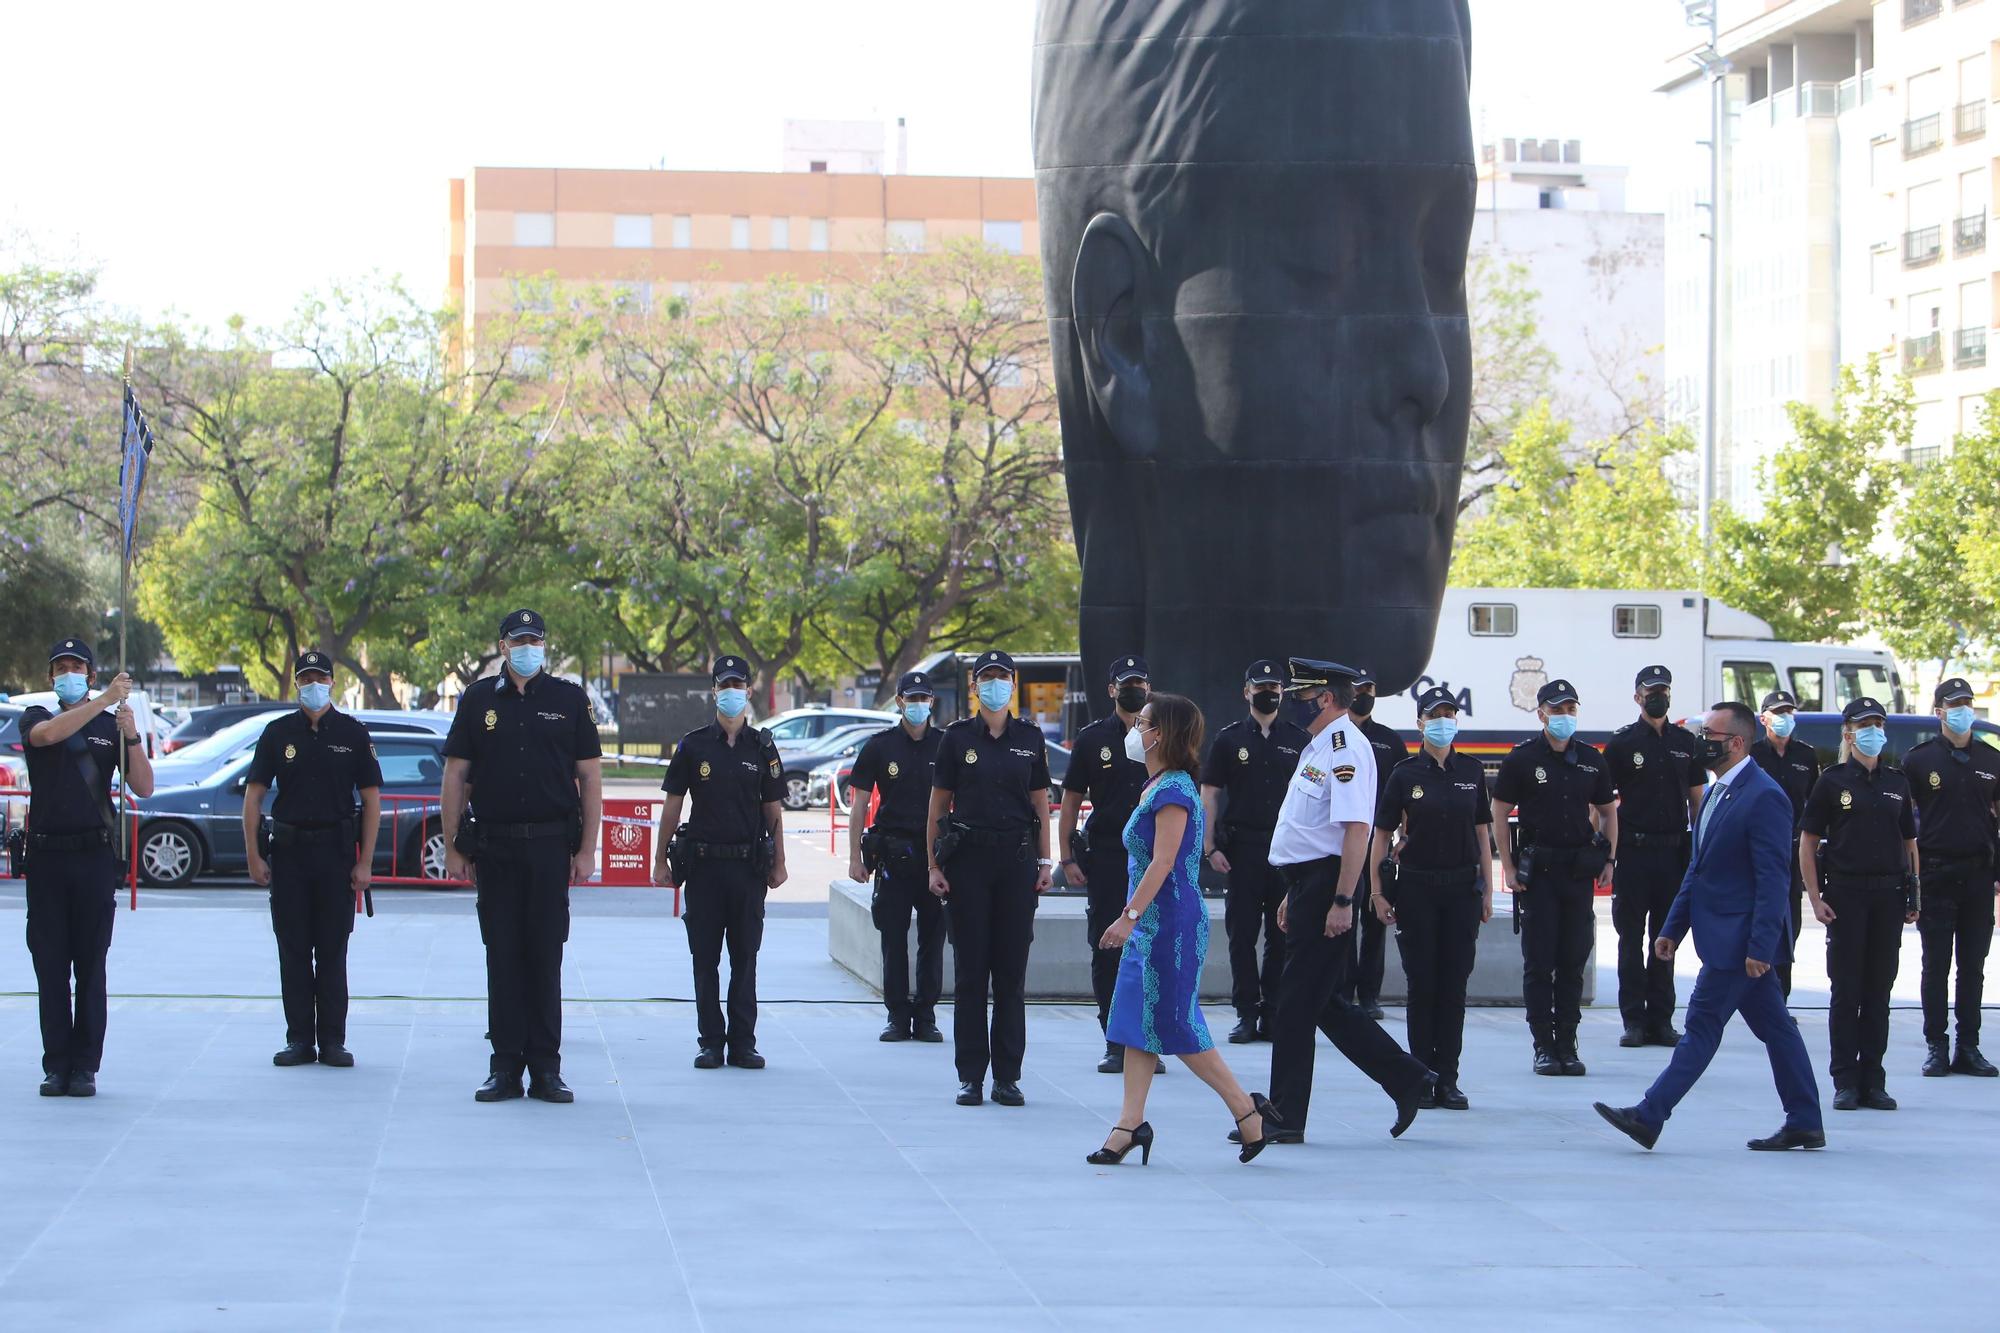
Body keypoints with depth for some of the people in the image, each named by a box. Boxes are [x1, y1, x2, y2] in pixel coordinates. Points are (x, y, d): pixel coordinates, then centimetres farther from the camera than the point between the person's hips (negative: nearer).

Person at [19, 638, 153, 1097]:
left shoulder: (110, 725, 8)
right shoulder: (34, 718, 8)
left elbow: (143, 788, 1)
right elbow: (47, 734, -17)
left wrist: (131, 736, -14)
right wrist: (103, 701, -26)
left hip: (94, 855, -1)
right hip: (46, 853, 1)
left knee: (91, 966, -2)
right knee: (50, 965, 1)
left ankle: (85, 1067, 0)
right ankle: (56, 1066, 4)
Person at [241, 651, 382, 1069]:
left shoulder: (352, 733, 3)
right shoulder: (278, 733, 6)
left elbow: (371, 799, 2)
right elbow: (253, 795, 6)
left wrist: (365, 862, -4)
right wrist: (254, 856, -2)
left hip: (336, 850, -1)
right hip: (288, 850, 1)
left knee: (332, 952, 1)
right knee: (293, 952, 3)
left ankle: (332, 1041, 6)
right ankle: (299, 1039, 8)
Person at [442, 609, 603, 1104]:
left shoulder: (570, 700, 5)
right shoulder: (478, 700, 7)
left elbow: (590, 777, 5)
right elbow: (455, 776, 7)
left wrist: (587, 849, -2)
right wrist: (453, 848, 2)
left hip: (551, 845, -1)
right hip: (494, 846, 1)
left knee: (546, 956, 1)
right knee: (502, 956, 3)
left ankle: (546, 1068, 5)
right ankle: (505, 1067, 7)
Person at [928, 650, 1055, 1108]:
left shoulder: (1030, 738, 8)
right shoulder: (957, 738, 3)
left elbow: (1040, 801, 11)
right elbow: (938, 803, 4)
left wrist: (1045, 861, 4)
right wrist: (934, 864, -2)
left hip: (1017, 858, 1)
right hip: (968, 857, -1)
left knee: (1012, 971, 2)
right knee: (970, 970, 0)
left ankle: (1007, 1076, 8)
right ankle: (971, 1076, 4)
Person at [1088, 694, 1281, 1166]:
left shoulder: (1174, 790, -16)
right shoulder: (1154, 787, 14)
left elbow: (1163, 864, -21)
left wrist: (1128, 916, -24)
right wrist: (1132, 918, 20)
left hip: (1172, 923, -10)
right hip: (1151, 925, 10)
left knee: (1173, 1026, -6)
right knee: (1137, 1023, 8)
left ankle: (1247, 1110, 2)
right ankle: (1131, 1124, 9)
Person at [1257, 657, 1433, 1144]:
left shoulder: (1346, 748, -14)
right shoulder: (1318, 747, 18)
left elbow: (1357, 829, -22)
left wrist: (1342, 902, -26)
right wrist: (1293, 894, 25)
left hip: (1326, 886, -10)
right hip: (1308, 883, 10)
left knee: (1299, 1006, -4)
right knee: (1323, 1003, 12)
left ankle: (1284, 1118, 2)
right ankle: (1407, 1080, 18)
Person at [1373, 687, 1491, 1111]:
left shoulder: (1472, 771, 6)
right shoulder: (1405, 774, -1)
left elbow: (1482, 833, 10)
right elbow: (1382, 834, 1)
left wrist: (1487, 890, 6)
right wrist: (1378, 892, -3)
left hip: (1462, 887, 2)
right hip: (1417, 888, -2)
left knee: (1454, 984, 2)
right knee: (1422, 983, 0)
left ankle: (1447, 1079, 7)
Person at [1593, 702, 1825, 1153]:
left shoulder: (1764, 797, -16)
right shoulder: (1717, 793, 15)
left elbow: (1773, 878, -20)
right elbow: (1699, 868, 21)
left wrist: (1760, 945, -23)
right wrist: (1673, 927, 18)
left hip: (1739, 938, -10)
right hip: (1722, 934, 10)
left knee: (1703, 1023, -6)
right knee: (1774, 1026, 11)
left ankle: (1649, 1116, -6)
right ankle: (1804, 1124, 16)